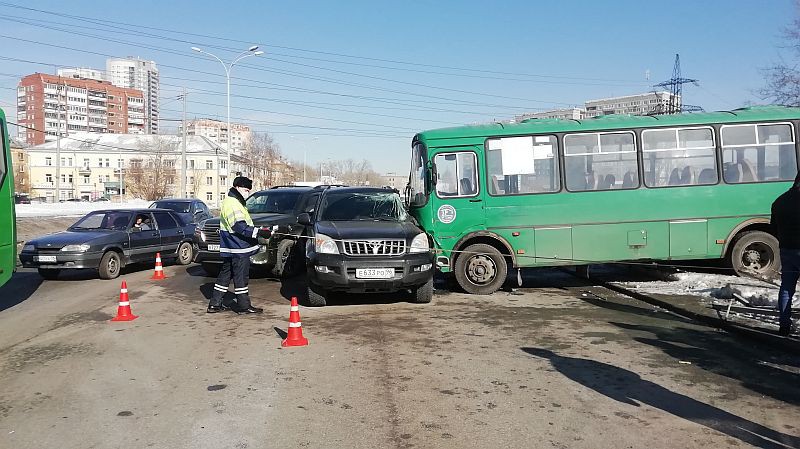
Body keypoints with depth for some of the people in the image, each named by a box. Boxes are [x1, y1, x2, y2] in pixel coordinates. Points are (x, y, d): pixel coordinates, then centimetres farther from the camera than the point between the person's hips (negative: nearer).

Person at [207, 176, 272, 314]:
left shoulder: (233, 202, 18)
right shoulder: (232, 204, -17)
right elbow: (240, 227, -26)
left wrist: (258, 230, 17)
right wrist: (259, 232, -28)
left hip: (229, 248, 11)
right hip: (238, 248, -11)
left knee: (225, 275, 14)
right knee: (241, 276, -3)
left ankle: (215, 304, 20)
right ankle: (243, 306, 3)